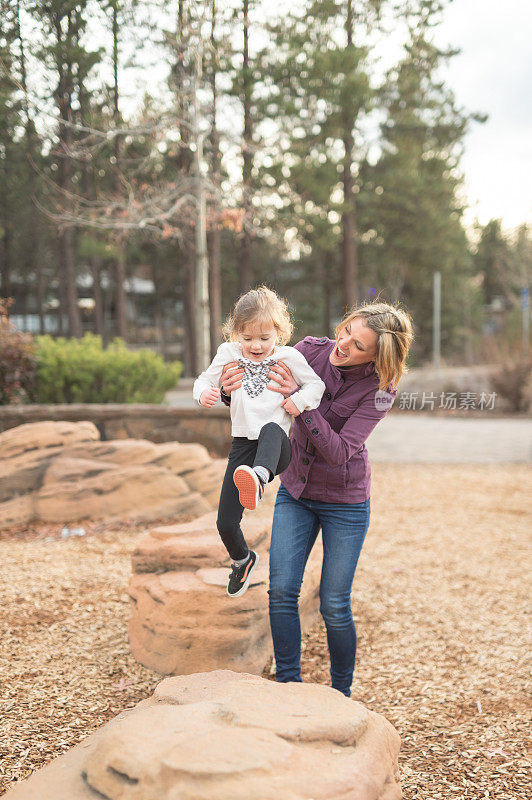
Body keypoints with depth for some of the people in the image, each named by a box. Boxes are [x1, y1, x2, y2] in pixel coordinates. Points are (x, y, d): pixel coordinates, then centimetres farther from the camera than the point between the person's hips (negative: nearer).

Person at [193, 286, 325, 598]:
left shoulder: (289, 357, 5)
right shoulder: (229, 354, 9)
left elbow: (316, 385, 12)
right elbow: (205, 379, 10)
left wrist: (299, 401, -9)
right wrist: (204, 393, -14)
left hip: (278, 445, -3)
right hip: (243, 444, 3)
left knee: (271, 429, -42)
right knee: (226, 523, 0)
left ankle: (259, 478, -72)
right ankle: (243, 559, 32)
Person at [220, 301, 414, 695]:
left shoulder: (380, 388, -20)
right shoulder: (311, 350, -12)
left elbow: (340, 450, -28)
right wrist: (232, 388, -27)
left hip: (345, 501, -3)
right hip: (295, 491, 3)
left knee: (334, 605, 2)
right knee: (281, 591, -4)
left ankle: (341, 694, 25)